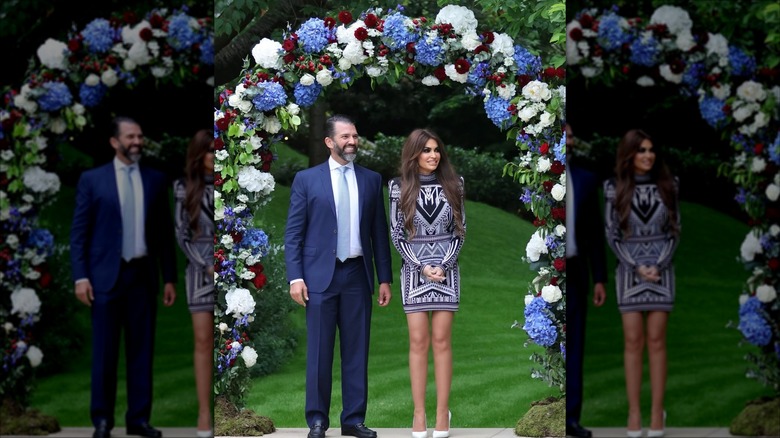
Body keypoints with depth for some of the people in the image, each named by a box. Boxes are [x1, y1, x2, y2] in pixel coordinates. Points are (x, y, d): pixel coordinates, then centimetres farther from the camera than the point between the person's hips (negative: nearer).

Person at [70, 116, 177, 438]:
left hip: (143, 275, 2)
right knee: (104, 351, 3)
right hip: (106, 275, -2)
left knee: (142, 350, 6)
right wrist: (81, 276, -9)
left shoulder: (155, 180, 8)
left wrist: (169, 278, 7)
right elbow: (79, 232, -1)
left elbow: (165, 232, 10)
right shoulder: (92, 179, 1)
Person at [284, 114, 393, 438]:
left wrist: (384, 278, 7)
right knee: (319, 352, 2)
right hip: (320, 276, -2)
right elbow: (293, 233, 0)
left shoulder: (371, 180, 9)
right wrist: (295, 277, -8)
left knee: (357, 351, 6)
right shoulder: (306, 179, 2)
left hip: (357, 276, 2)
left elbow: (379, 232, 10)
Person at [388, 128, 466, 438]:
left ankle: (442, 412, 7)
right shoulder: (401, 188, 0)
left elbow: (459, 231, 3)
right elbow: (397, 235, 0)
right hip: (414, 271, 0)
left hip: (447, 270, 1)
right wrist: (423, 267, -9)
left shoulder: (452, 185, 3)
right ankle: (419, 413, 7)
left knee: (442, 341, 2)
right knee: (418, 342, 1)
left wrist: (443, 266, -8)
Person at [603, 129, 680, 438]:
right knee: (633, 342, 0)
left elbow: (674, 231, 2)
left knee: (656, 341, 1)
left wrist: (658, 266, -10)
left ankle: (657, 412, 6)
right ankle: (634, 412, 6)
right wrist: (638, 267, -10)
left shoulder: (667, 185, 1)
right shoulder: (615, 188, -2)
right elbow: (612, 236, -1)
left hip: (662, 270, 1)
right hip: (629, 271, 0)